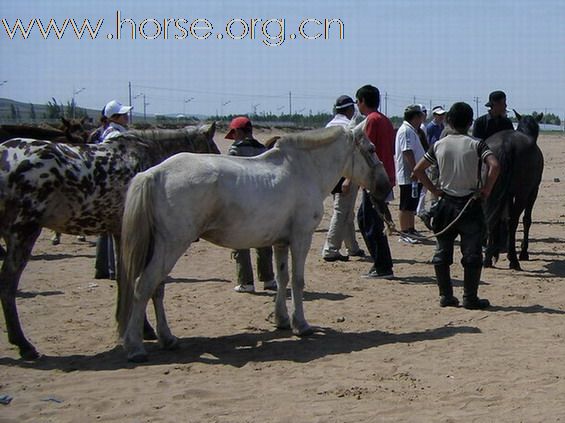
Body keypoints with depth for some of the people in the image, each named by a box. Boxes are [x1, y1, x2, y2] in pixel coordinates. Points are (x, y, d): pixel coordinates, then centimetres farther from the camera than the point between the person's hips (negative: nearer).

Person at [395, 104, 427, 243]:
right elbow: (407, 152, -23)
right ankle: (404, 233, -1)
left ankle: (410, 230, 24)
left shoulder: (411, 130, 17)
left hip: (414, 175, 10)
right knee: (406, 206, -5)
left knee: (411, 205, 16)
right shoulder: (406, 130, -16)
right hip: (408, 175, -10)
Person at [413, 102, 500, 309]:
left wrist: (433, 189, 7)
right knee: (471, 253, 2)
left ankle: (446, 296, 12)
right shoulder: (476, 145, -7)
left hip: (446, 203, 3)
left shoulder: (438, 145, 3)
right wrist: (486, 189, -9)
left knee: (442, 252, 11)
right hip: (470, 205, -3)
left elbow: (418, 170, 2)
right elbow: (495, 166, -21)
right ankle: (470, 298, 2)